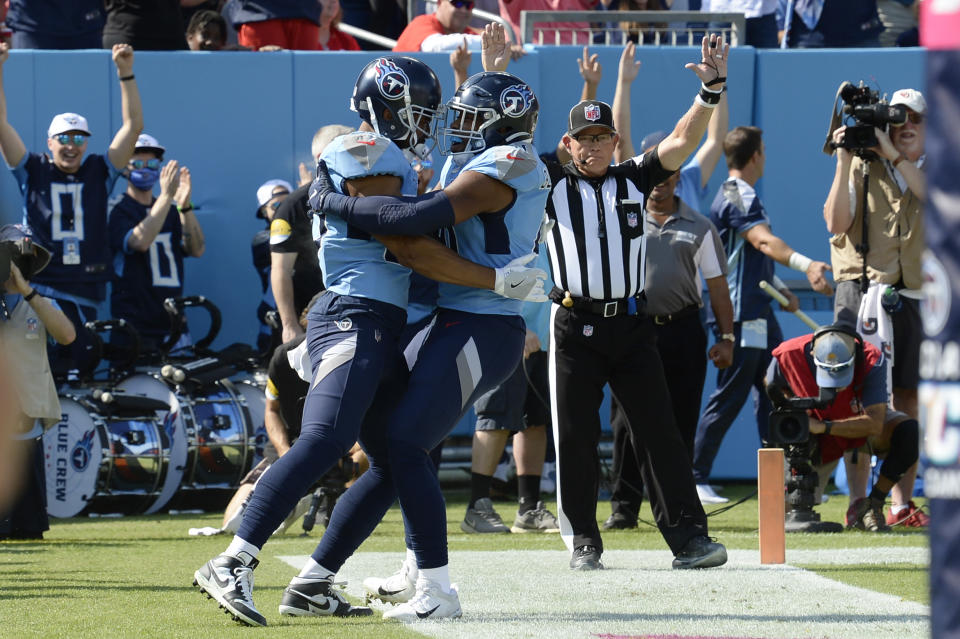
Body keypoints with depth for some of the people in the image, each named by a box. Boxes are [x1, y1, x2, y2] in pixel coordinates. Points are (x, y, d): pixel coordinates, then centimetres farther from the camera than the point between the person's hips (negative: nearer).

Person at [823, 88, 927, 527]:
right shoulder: (863, 168, 8)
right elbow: (836, 222, -4)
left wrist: (894, 156, -16)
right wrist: (844, 163, -10)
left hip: (914, 297, 2)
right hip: (863, 291, -2)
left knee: (908, 400, 4)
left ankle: (901, 503, 10)